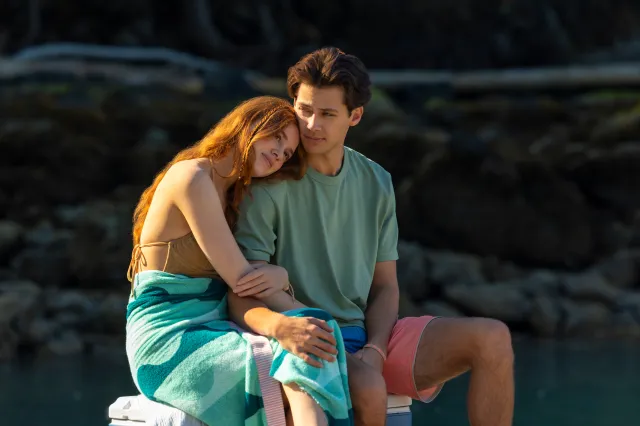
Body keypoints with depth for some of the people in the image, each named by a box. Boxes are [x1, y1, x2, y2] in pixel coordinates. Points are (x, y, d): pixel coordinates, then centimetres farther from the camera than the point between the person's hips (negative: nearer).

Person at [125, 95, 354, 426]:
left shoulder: (233, 197, 20)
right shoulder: (192, 177, -8)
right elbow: (240, 278, -11)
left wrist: (279, 275, -12)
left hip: (212, 333, 8)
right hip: (168, 341, -8)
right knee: (301, 359, -28)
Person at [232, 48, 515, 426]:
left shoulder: (376, 183, 10)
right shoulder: (270, 186, -8)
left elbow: (385, 286, 12)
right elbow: (244, 299, -11)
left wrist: (375, 350, -8)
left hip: (369, 336, 6)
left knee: (493, 339, -12)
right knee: (367, 387, -38)